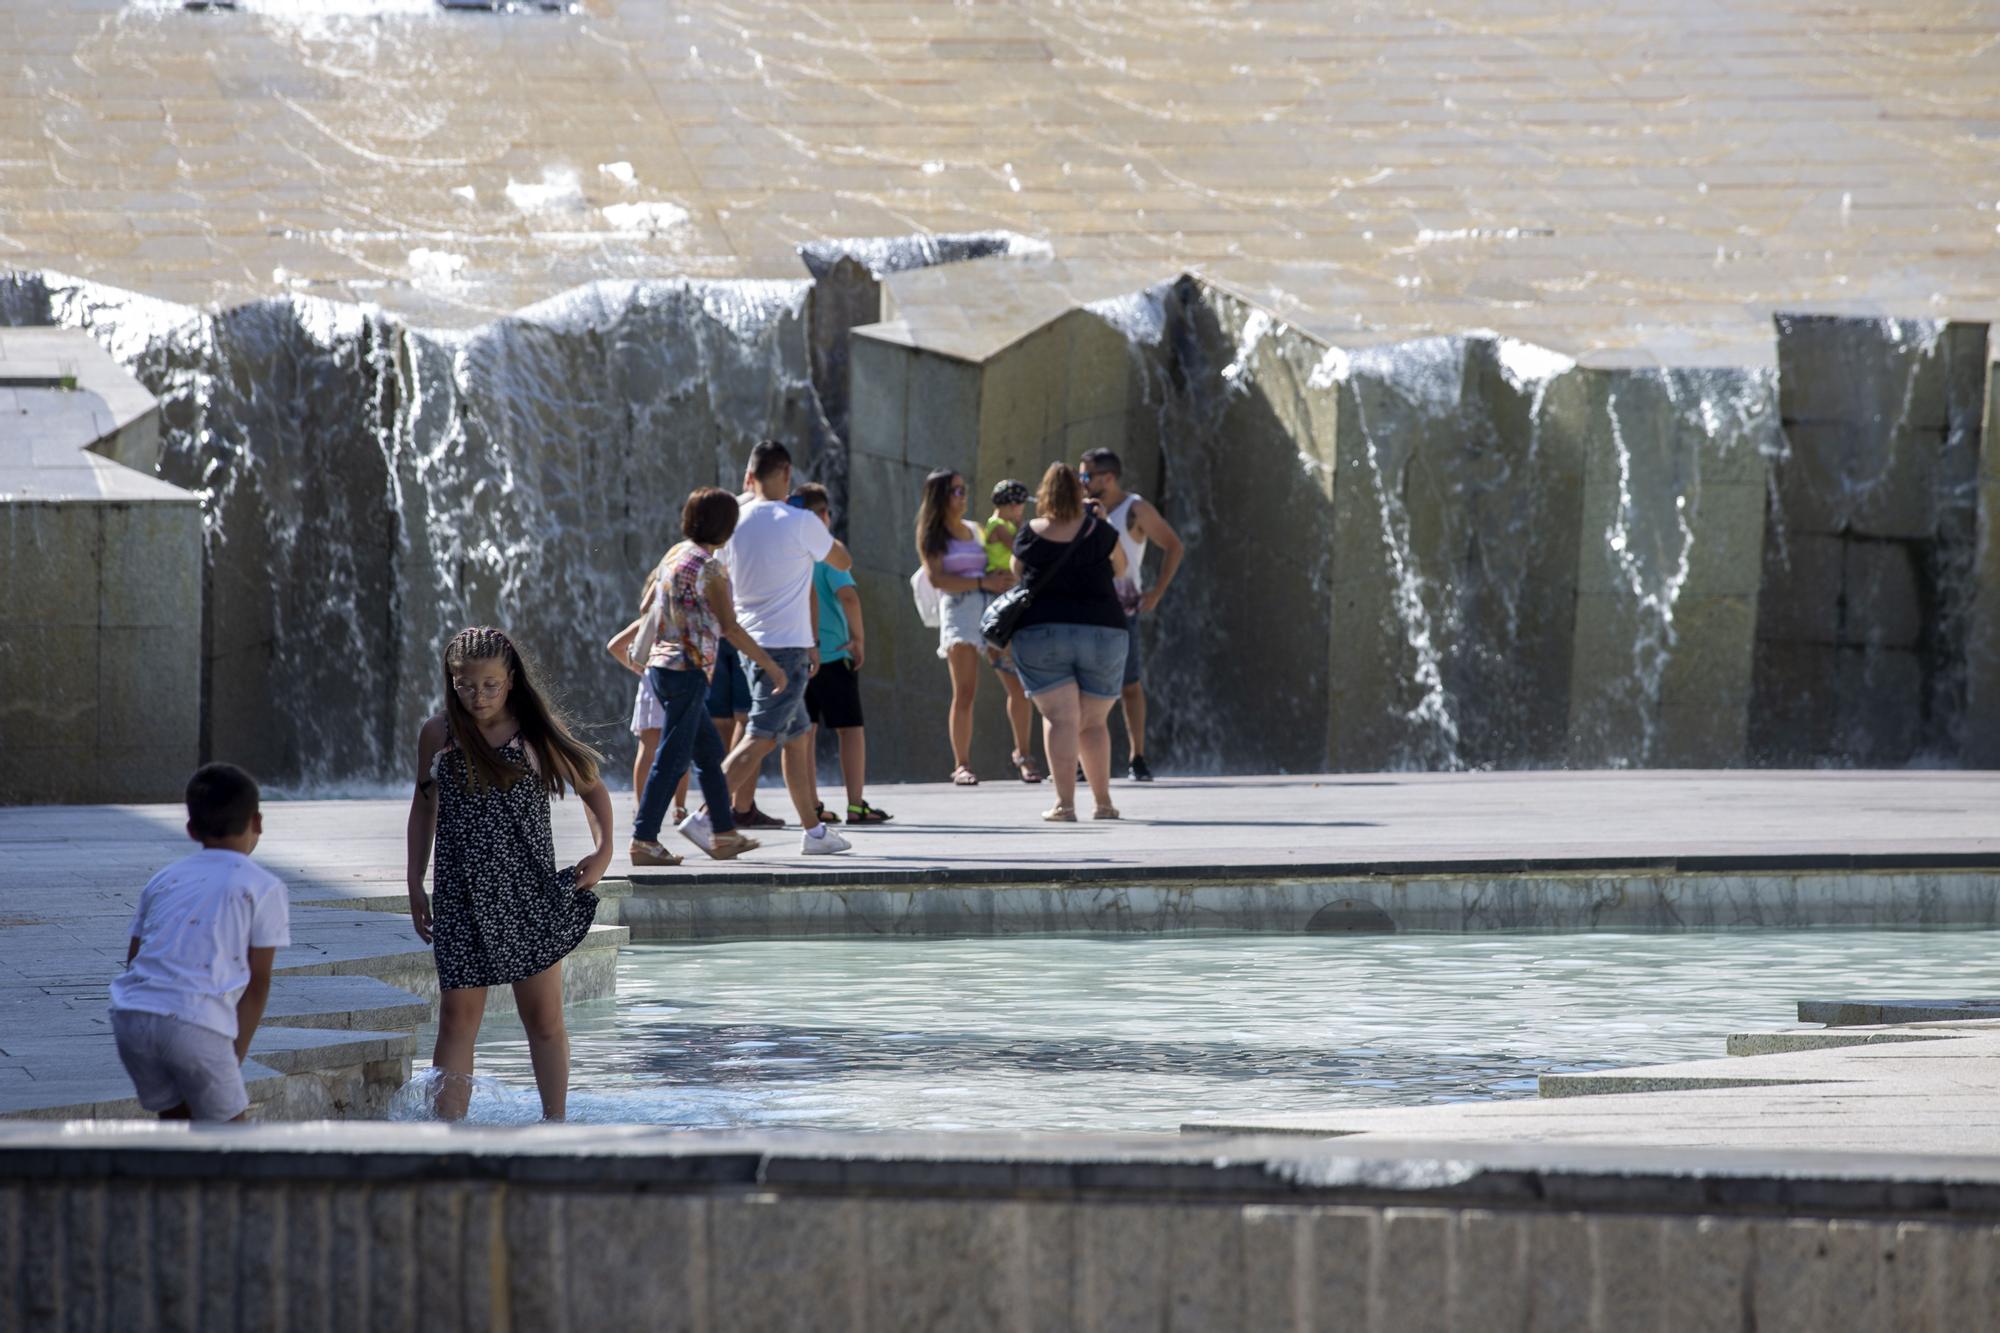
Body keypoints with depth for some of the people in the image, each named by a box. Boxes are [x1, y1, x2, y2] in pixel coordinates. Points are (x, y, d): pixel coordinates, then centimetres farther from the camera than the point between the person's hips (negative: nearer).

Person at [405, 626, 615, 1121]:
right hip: (462, 896, 1)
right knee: (458, 1019, -3)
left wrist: (604, 851, -3)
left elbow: (591, 788, 11)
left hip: (530, 894, -1)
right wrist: (416, 886, 12)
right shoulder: (439, 736, 3)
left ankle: (555, 1121, 15)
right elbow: (424, 808, 14)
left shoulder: (537, 734, -1)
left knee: (544, 1019, 4)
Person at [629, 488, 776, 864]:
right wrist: (771, 666, -10)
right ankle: (644, 841, -5)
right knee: (672, 759, -5)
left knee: (710, 752, 16)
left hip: (661, 667, 9)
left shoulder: (674, 556, 11)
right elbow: (729, 628, -16)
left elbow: (652, 615, 18)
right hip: (686, 671, -9)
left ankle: (725, 834, 21)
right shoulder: (709, 568, -14)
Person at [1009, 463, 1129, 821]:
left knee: (1060, 719, -6)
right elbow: (1119, 567, 16)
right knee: (1093, 723, 13)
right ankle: (1103, 802, 18)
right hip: (1102, 631, 2)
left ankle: (1065, 802, -18)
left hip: (1041, 633, -2)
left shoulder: (1032, 535, -4)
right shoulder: (1098, 531, -2)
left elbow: (1017, 572, 14)